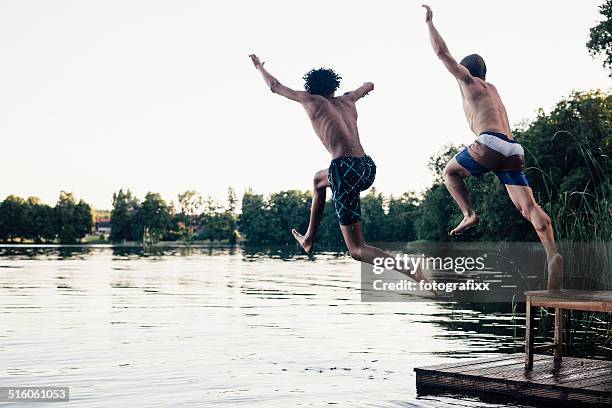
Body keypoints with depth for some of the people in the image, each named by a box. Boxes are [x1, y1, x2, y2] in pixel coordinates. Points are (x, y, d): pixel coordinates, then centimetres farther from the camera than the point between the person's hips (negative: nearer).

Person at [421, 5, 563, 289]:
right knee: (528, 207, -5)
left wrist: (429, 22, 29)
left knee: (450, 172, 20)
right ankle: (553, 254, -25)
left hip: (490, 144, -6)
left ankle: (469, 214, -2)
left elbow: (441, 51, 17)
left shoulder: (468, 79, 16)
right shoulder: (492, 89, 35)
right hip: (514, 151, 6)